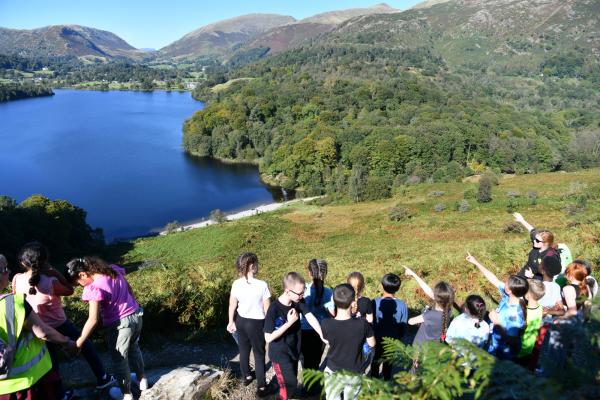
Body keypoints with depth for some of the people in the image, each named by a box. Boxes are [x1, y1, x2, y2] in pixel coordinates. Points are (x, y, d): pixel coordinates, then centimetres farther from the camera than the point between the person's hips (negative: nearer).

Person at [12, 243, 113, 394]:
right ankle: (102, 378, 30)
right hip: (59, 326, -4)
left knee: (51, 362, 22)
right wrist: (54, 272, -18)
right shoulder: (51, 282, -30)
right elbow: (70, 290, -11)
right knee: (86, 346, 18)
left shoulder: (16, 279, -17)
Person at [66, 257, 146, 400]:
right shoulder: (114, 270, -2)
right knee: (134, 348, 30)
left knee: (119, 359, 15)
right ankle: (142, 379, 46)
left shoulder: (95, 288, -22)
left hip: (120, 324, -7)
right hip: (136, 315, 7)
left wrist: (79, 342, -12)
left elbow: (93, 320, -21)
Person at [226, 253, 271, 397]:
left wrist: (231, 322, 14)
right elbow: (267, 309, -17)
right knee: (259, 354, 12)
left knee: (244, 350, 25)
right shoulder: (262, 285, -25)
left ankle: (246, 377, 46)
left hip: (241, 321, 5)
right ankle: (261, 387, 21)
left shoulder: (236, 284, -12)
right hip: (256, 323, -5)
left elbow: (232, 306, 0)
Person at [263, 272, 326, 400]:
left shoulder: (299, 302, -11)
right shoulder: (274, 309, -27)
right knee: (290, 383, -2)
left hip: (294, 349, 6)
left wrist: (322, 334, -35)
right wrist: (289, 322, -28)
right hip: (280, 353, -6)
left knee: (290, 380, 20)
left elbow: (310, 317, -20)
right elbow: (268, 338, -24)